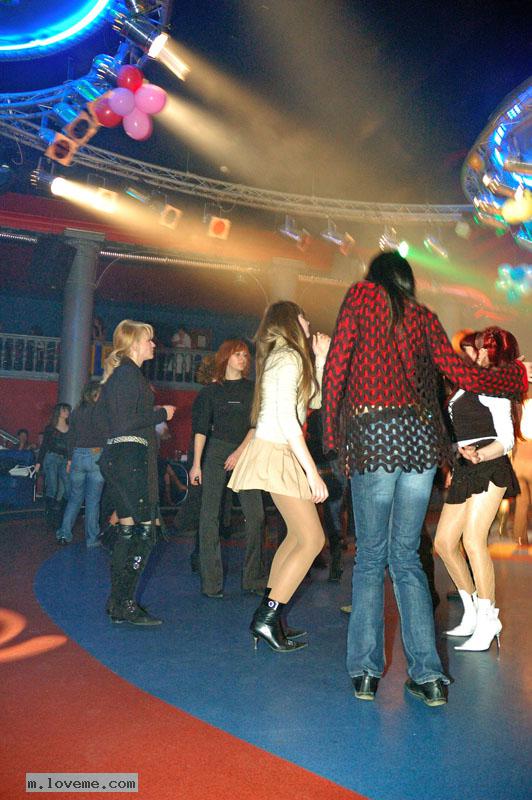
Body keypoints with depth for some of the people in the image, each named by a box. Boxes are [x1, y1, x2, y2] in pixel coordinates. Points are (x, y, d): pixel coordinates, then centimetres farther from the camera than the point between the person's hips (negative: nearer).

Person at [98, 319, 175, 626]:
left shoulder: (119, 373, 20)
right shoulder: (129, 372, -11)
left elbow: (105, 412, 23)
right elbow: (125, 422, -19)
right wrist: (161, 414, -8)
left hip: (119, 456, 11)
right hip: (131, 455, -11)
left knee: (129, 530, 13)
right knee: (144, 530, -8)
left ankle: (118, 601, 20)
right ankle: (125, 605, -3)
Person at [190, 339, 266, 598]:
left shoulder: (253, 389, 11)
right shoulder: (211, 390, 9)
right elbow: (201, 428, 6)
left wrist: (240, 452, -9)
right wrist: (196, 463, -1)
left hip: (245, 453, 1)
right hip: (216, 451, -1)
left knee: (255, 515, -7)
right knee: (209, 515, -4)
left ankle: (253, 578, 5)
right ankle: (211, 582, 2)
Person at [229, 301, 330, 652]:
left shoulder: (282, 357, 18)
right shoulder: (289, 357, -11)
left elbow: (316, 400, 17)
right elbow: (287, 419, -20)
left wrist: (321, 358, 16)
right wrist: (313, 473, -21)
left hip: (278, 454, 10)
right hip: (276, 454, -10)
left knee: (297, 535, 15)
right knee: (313, 539, -7)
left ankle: (269, 618, 18)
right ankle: (268, 619, -4)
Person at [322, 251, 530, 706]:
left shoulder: (360, 297, 9)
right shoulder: (425, 317, 17)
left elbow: (336, 366, 1)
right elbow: (464, 376, 14)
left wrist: (331, 434, 7)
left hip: (373, 435, -3)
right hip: (421, 436, 3)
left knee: (371, 556, 6)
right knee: (406, 555, 10)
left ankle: (365, 672, 8)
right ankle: (428, 674, 9)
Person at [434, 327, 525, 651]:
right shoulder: (464, 389, 20)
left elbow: (506, 439, -11)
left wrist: (478, 456, -25)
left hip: (489, 468, -9)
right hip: (464, 472, 9)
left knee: (473, 540, -19)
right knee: (444, 541, 5)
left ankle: (488, 620, -11)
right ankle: (472, 613, 17)